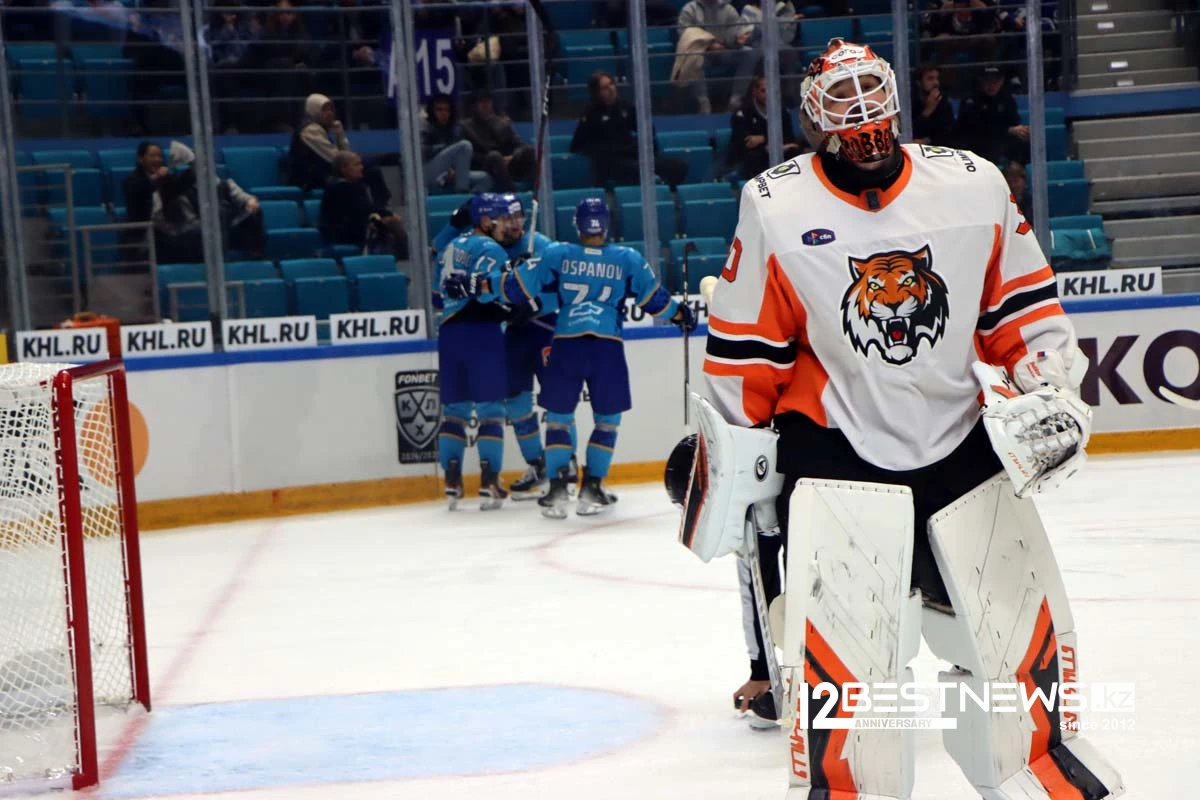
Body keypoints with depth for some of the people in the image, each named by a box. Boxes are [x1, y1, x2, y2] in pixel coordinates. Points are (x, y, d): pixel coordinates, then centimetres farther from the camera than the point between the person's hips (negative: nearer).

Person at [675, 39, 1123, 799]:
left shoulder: (973, 186, -3)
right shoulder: (776, 209, -8)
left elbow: (1021, 300, 7)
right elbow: (745, 345, -2)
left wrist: (1051, 384, -2)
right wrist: (733, 451, 0)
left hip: (962, 440, 3)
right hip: (836, 450, -3)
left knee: (1017, 618, 10)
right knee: (840, 634, -11)